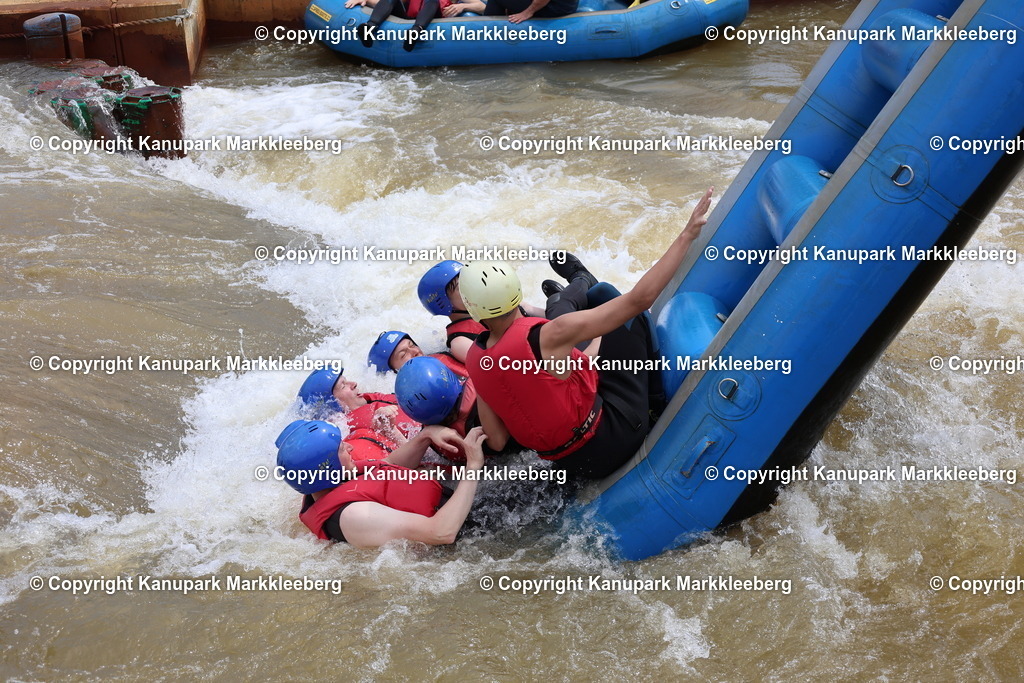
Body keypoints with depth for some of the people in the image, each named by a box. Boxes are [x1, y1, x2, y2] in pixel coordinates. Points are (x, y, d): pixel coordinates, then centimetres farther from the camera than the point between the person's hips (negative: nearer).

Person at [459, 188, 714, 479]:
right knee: (629, 320, 5)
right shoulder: (548, 337, -28)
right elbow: (639, 299, -26)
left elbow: (496, 439, -1)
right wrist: (687, 235, -18)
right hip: (613, 441, -7)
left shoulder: (474, 360, -8)